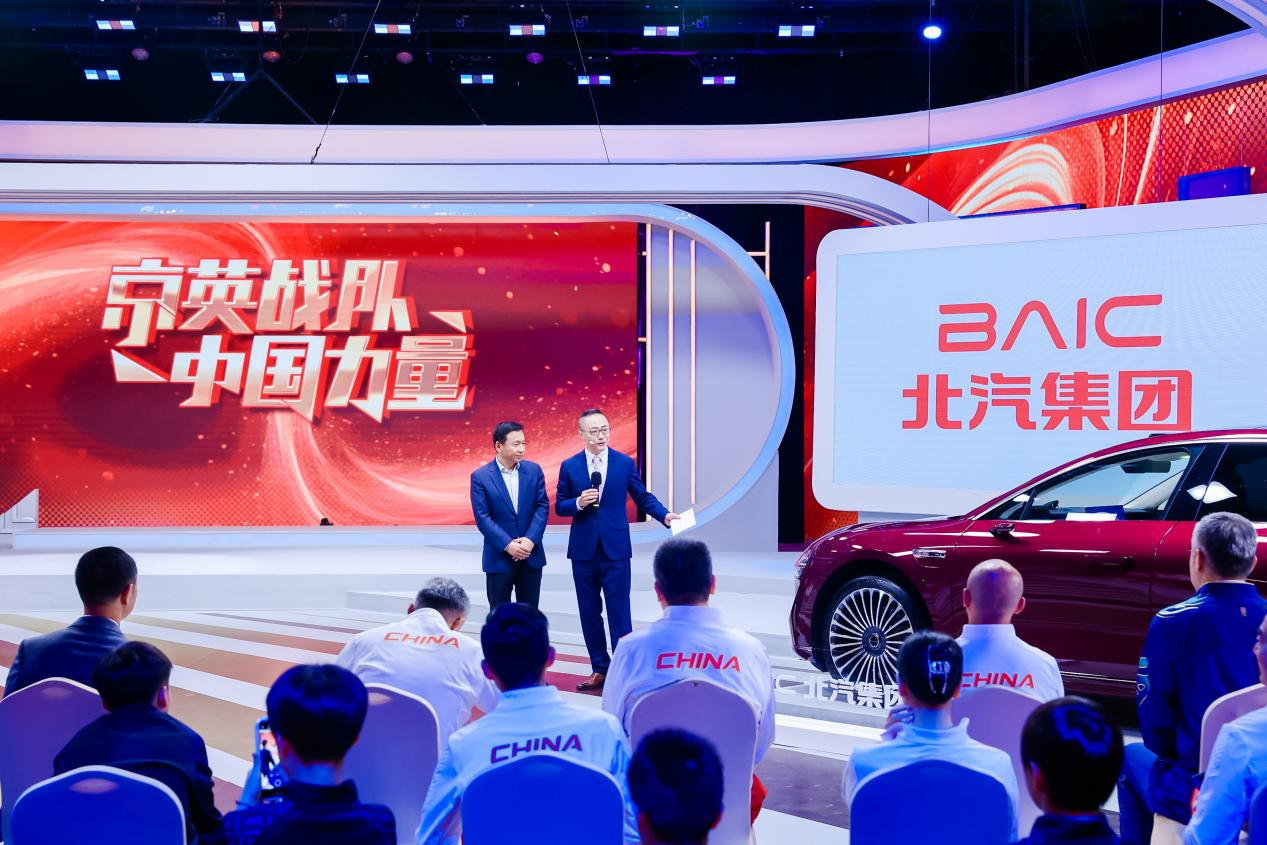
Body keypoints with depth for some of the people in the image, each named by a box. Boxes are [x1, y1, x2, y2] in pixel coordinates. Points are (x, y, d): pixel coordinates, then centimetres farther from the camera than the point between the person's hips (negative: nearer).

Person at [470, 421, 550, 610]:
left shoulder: (534, 470, 3)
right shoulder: (480, 477, -6)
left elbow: (543, 506, -1)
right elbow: (482, 518, -10)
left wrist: (530, 540, -14)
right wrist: (508, 545, -18)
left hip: (531, 555, 3)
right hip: (499, 557, -3)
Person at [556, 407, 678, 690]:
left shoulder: (625, 463, 1)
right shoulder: (569, 466, 3)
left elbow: (643, 497, 5)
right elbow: (560, 506, 5)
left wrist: (665, 515, -11)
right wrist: (579, 503, -15)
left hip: (616, 549, -2)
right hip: (583, 550, 2)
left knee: (619, 611, -3)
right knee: (589, 612, 8)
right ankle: (600, 669, 18)